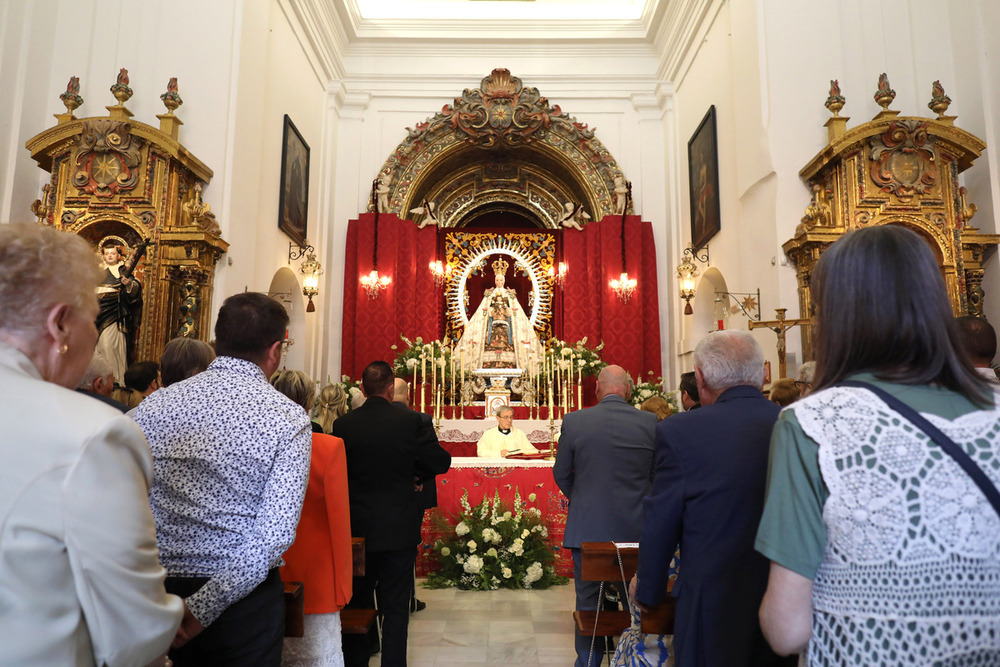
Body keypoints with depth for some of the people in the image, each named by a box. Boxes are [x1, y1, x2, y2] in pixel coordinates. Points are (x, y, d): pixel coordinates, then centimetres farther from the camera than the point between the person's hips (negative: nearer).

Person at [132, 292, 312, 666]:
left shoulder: (151, 407, -3)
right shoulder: (288, 418, -14)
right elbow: (275, 536, -20)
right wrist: (203, 609, -15)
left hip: (159, 591, 3)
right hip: (246, 600, -3)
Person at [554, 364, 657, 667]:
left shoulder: (574, 421, -9)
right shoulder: (650, 422, -7)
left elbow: (561, 475, 1)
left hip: (587, 527, -1)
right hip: (635, 528, 1)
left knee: (588, 601, 13)